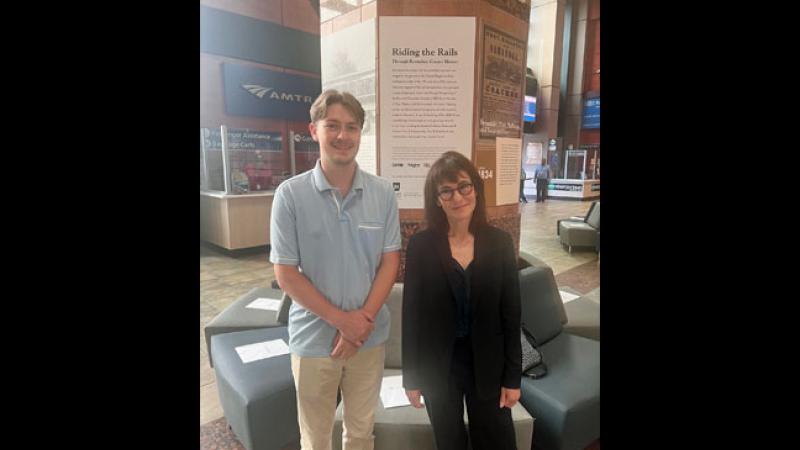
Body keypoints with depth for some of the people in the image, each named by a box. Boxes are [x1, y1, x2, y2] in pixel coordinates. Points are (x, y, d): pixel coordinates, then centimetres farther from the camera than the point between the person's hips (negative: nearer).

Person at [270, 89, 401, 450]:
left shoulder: (383, 193, -5)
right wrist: (342, 321, -14)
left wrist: (363, 320, -12)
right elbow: (285, 273, -10)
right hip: (314, 337, -1)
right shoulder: (290, 194, -11)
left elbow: (390, 261, -2)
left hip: (371, 335, 2)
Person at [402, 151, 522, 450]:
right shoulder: (420, 245, -11)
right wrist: (411, 377, -4)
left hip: (487, 364, 1)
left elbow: (511, 314, -3)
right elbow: (411, 315, -7)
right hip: (437, 366, -1)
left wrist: (513, 377, -1)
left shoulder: (500, 242, -7)